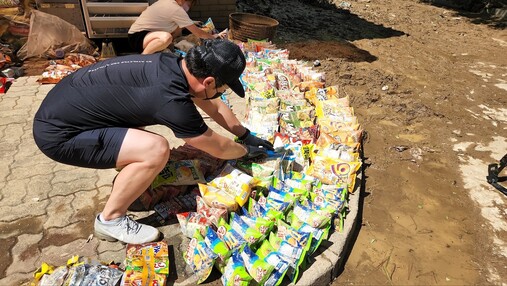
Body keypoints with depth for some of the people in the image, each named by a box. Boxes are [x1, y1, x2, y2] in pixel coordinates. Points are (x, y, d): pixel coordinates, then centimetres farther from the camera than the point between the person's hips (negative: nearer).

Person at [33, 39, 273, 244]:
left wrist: (247, 136, 17)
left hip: (63, 105, 9)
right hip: (57, 133, -9)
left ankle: (128, 176, 25)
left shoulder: (174, 64, -3)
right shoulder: (172, 101, -29)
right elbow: (218, 148, -14)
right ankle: (110, 220, -2)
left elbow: (212, 105, 11)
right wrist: (247, 151, 6)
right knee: (156, 150, -24)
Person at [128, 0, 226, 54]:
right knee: (166, 37, -39)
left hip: (145, 32, 10)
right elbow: (197, 33, -15)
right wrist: (213, 37, -1)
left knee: (178, 29, 11)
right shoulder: (176, 9, -19)